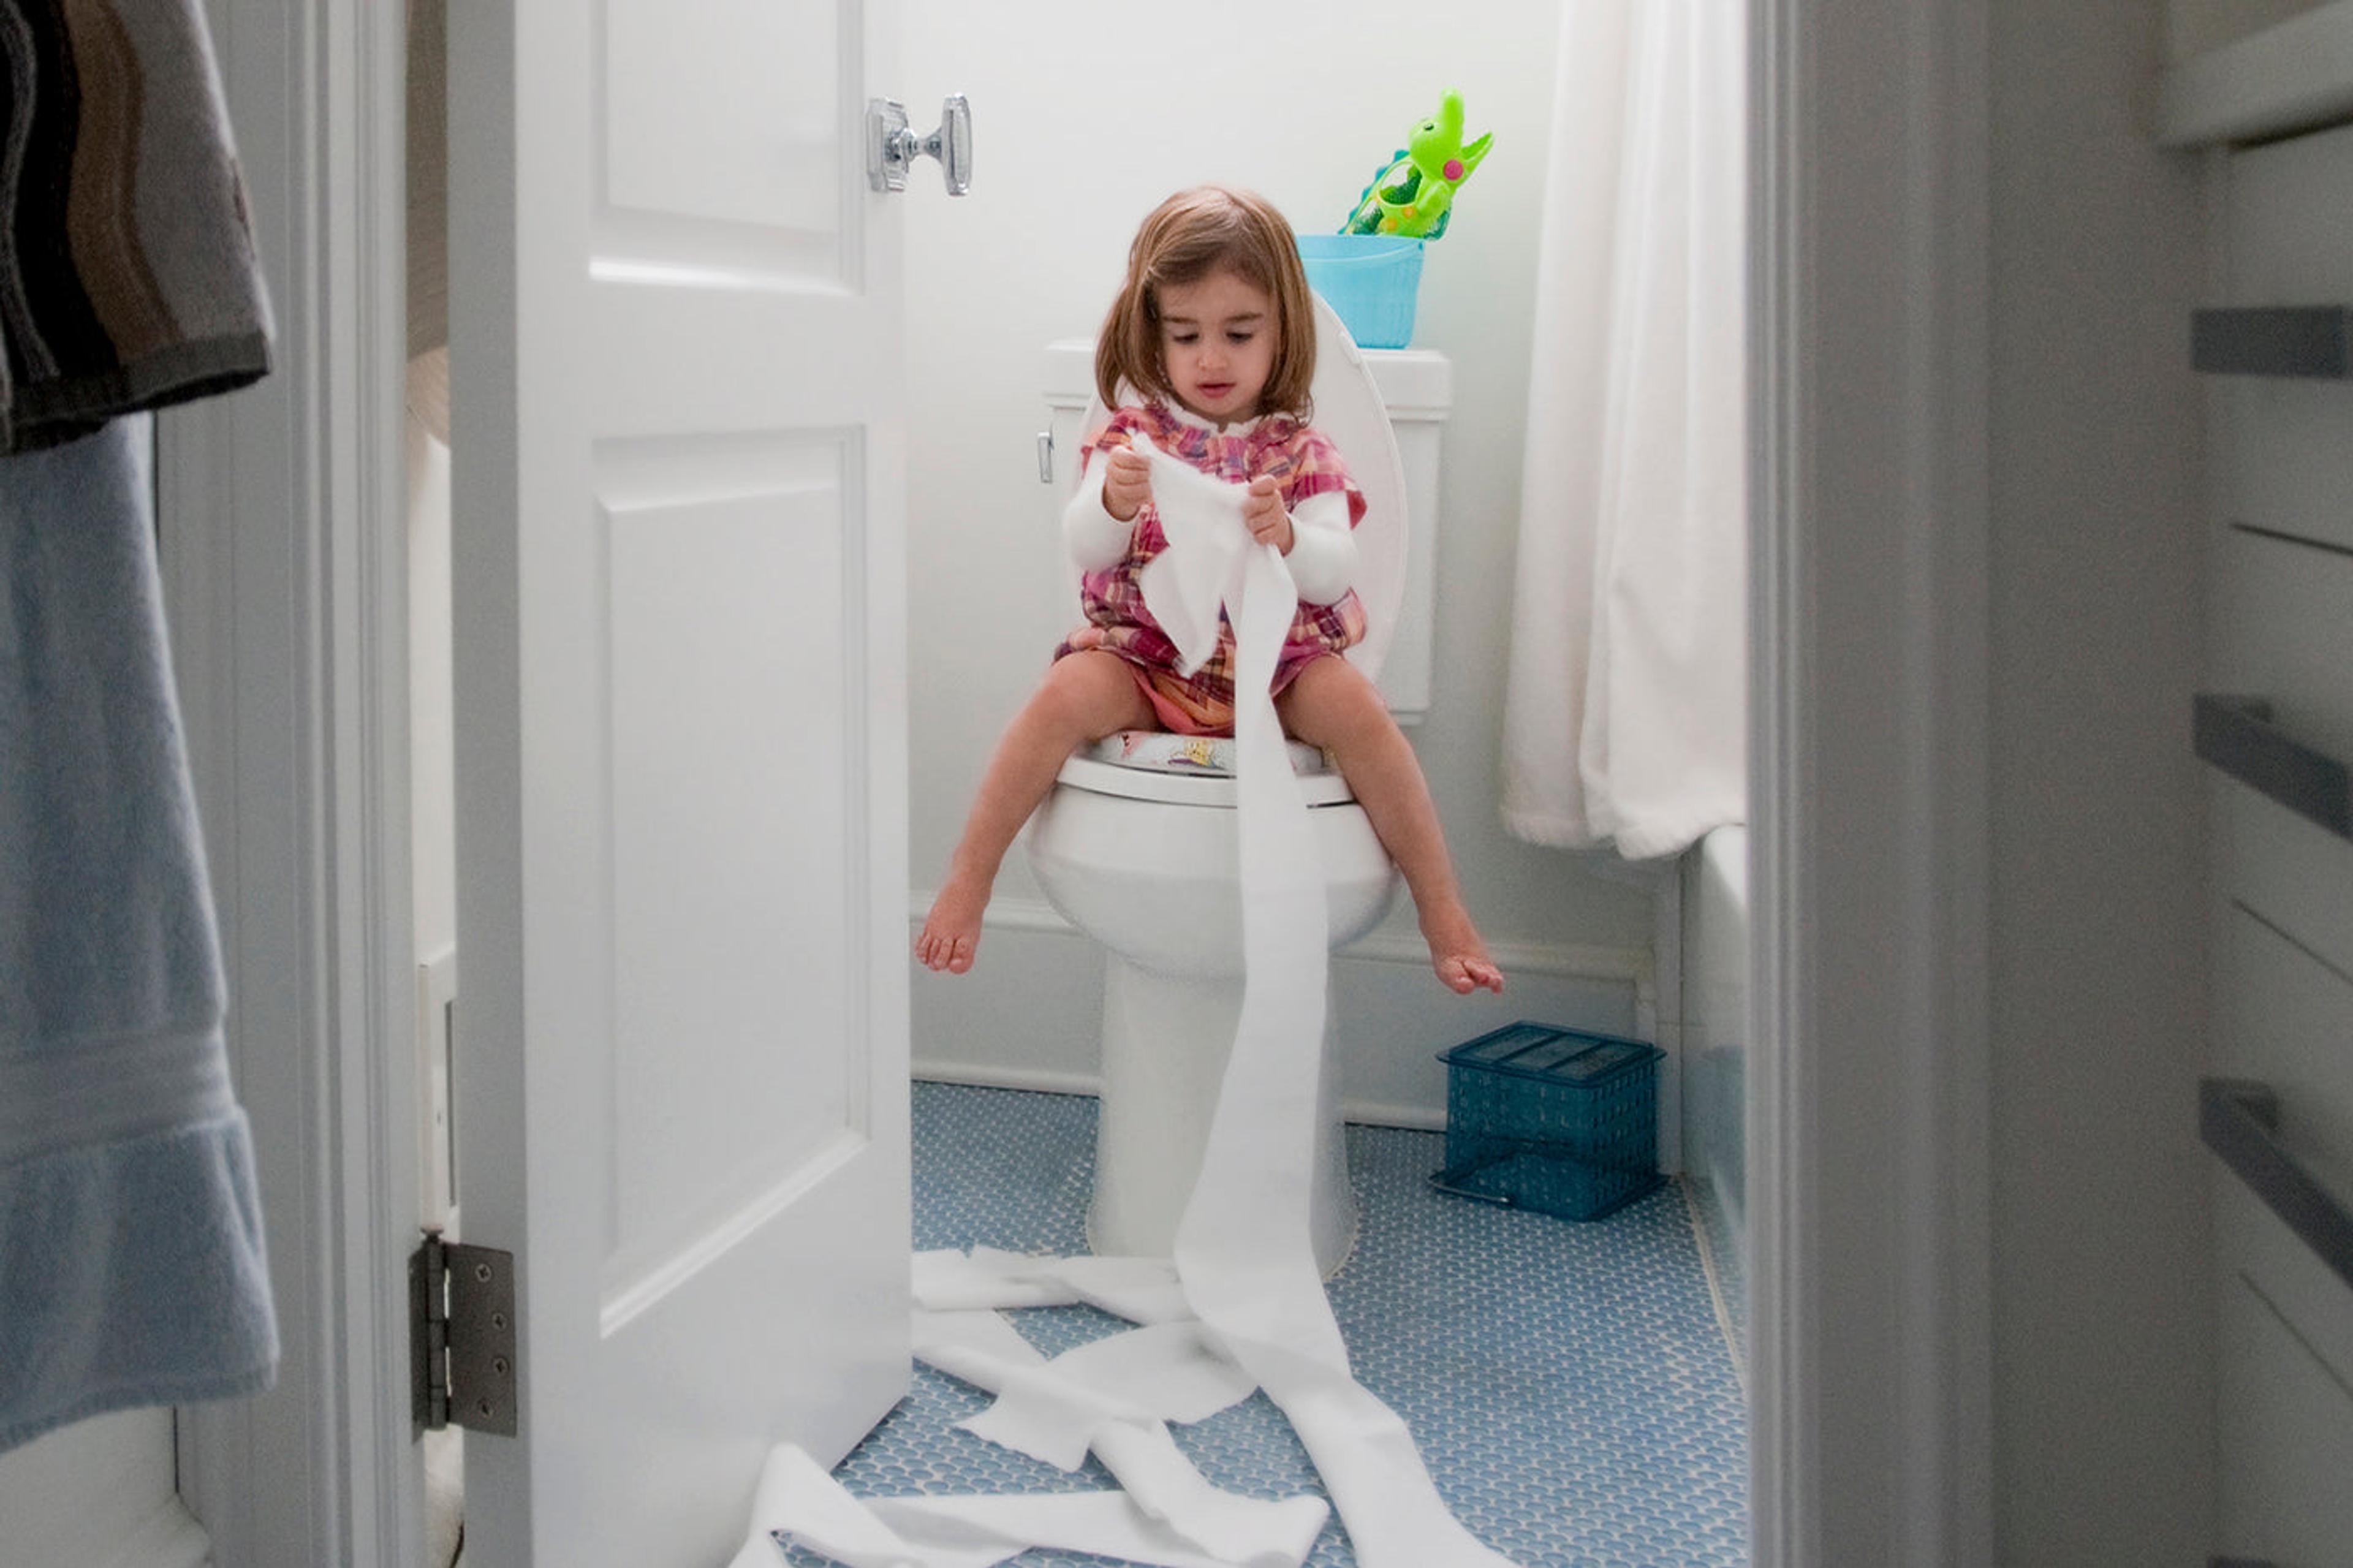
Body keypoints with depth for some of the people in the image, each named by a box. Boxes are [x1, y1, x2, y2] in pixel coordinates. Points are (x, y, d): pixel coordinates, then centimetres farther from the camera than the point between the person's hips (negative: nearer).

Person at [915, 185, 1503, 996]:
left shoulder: (1298, 451, 3)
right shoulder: (1133, 435, 4)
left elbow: (1334, 574, -8)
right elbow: (1083, 550, -6)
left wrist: (1287, 537, -31)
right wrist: (1112, 506, -30)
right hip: (1144, 656, 0)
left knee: (1357, 708, -28)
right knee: (1067, 695, -29)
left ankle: (1442, 908, -21)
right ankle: (966, 880, -18)